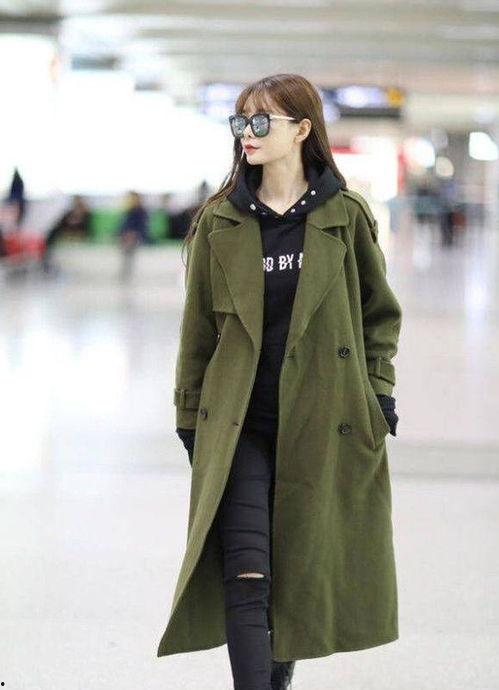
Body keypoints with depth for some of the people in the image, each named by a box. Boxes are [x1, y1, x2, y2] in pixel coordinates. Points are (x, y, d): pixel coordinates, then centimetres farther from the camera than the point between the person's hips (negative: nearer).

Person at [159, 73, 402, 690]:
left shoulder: (345, 215, 1)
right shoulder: (218, 222, 3)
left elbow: (379, 313, 10)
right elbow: (197, 327, 7)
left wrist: (380, 393, 3)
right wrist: (191, 418, 6)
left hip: (323, 424, 1)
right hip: (239, 424, 0)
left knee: (303, 568, 11)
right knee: (246, 576, -12)